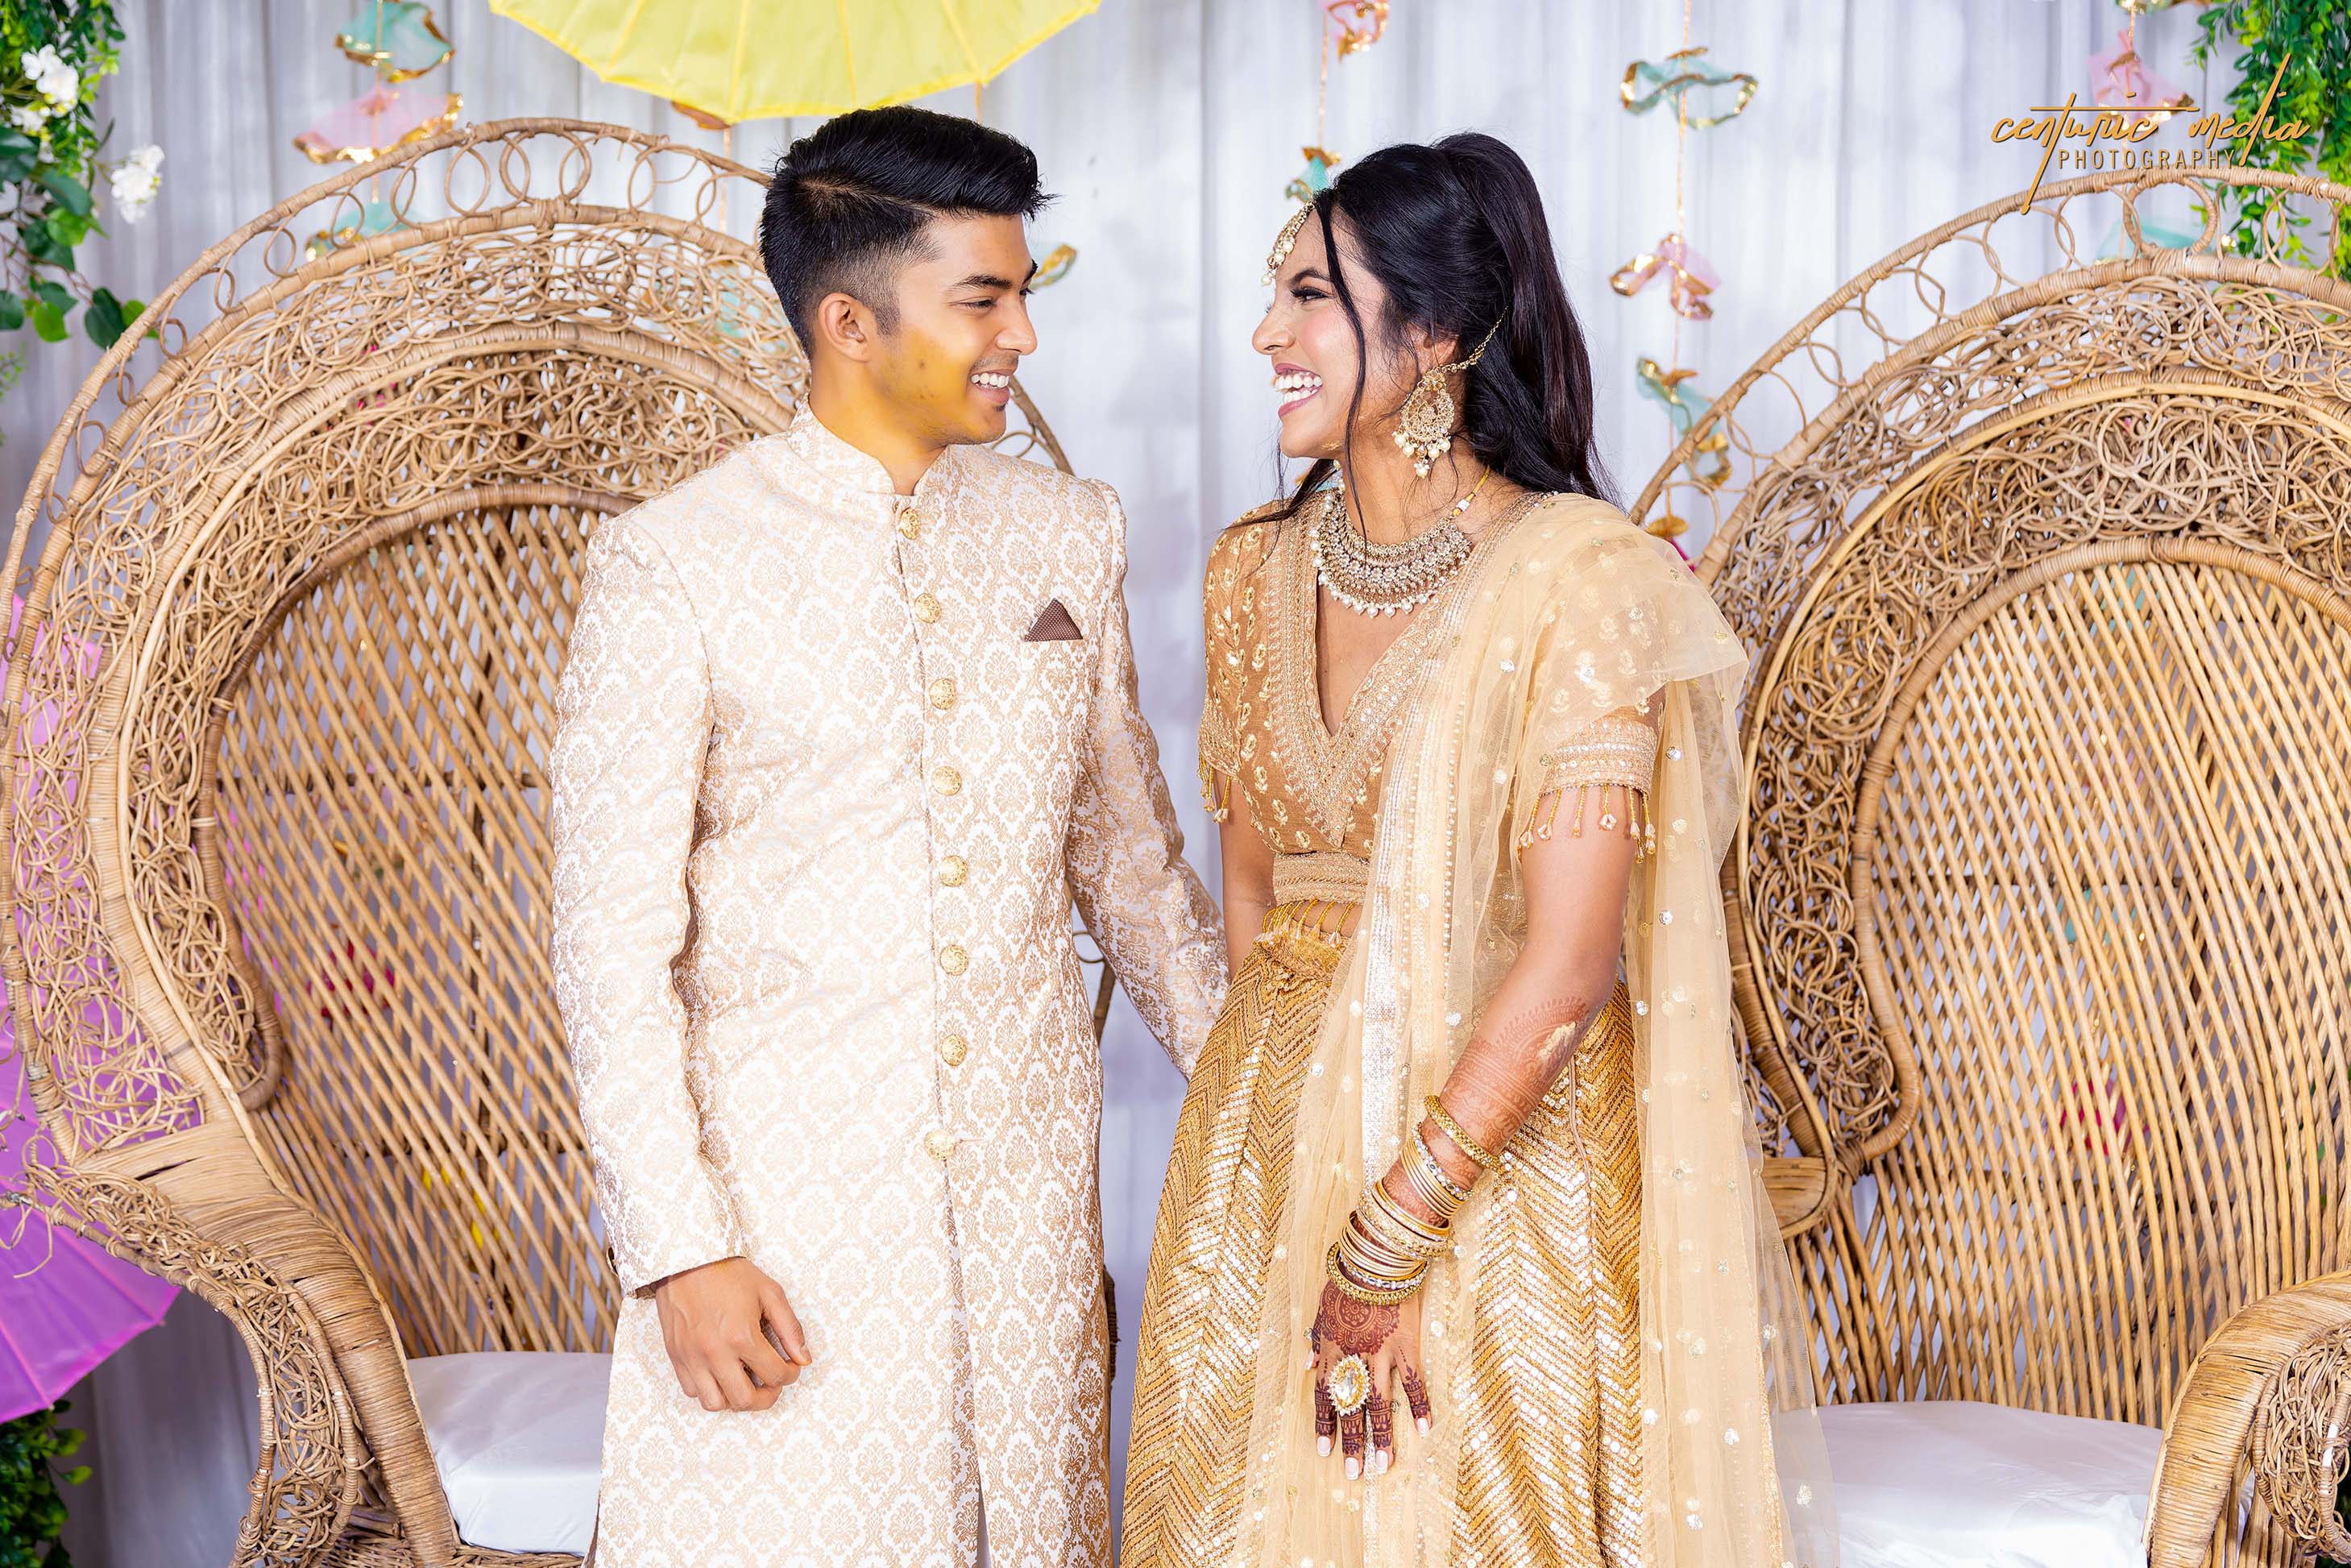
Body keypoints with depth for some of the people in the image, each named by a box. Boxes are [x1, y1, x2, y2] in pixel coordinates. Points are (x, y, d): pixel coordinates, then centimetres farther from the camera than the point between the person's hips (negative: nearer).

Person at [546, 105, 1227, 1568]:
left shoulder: (1072, 532, 6)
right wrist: (675, 1246, -12)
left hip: (1031, 1173, 4)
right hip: (785, 1182, -3)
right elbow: (614, 939, -8)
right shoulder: (671, 566, -8)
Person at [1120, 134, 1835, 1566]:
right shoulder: (1258, 572, 4)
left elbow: (1570, 966, -19)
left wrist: (1394, 1239, -16)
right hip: (1273, 1150, 5)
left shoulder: (1580, 576, -16)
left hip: (1502, 1162, -5)